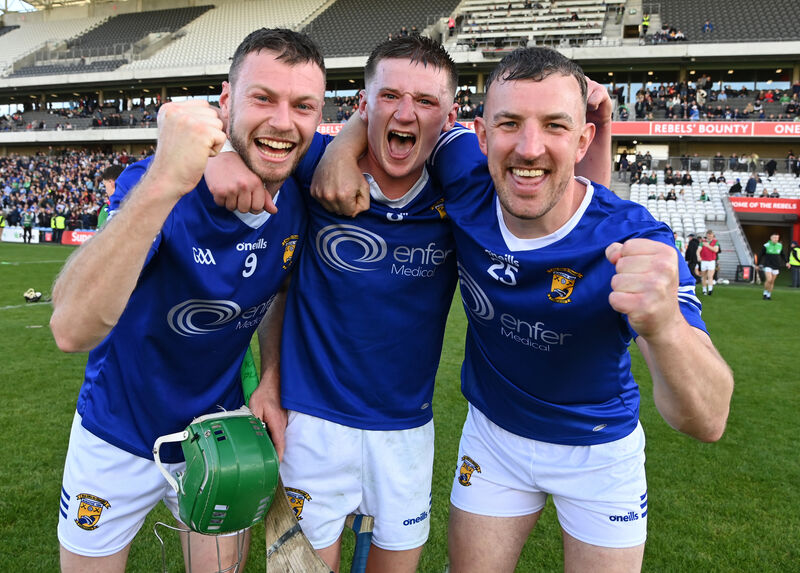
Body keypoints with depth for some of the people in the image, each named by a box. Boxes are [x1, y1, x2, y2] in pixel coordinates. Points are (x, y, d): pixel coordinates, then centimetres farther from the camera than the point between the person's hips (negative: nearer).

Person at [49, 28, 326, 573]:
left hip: (220, 439, 3)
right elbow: (72, 329, -41)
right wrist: (163, 184, -51)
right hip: (118, 434, -2)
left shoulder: (303, 200, -13)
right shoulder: (152, 184, -26)